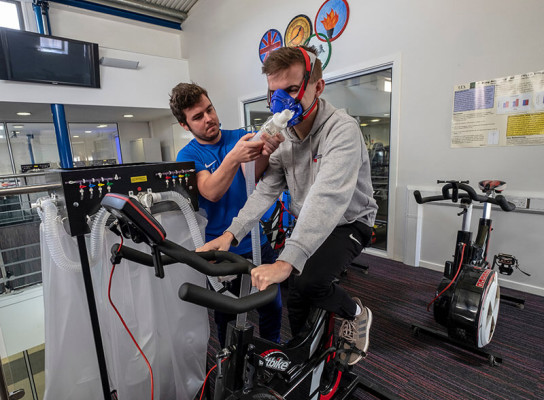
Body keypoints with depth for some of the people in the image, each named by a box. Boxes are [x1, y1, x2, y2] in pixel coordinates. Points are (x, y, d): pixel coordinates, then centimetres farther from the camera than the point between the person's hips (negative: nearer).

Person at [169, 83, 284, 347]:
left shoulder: (241, 137, 1)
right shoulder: (188, 156, -4)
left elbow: (251, 174, -18)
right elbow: (211, 192, -23)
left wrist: (265, 152, -40)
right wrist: (233, 158, -41)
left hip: (258, 242, 2)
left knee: (273, 306, 12)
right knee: (227, 317, 14)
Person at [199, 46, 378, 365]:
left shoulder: (341, 129, -26)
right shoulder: (282, 134, -4)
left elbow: (327, 197, -40)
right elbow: (267, 189, -9)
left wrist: (287, 261, -49)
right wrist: (232, 233, -22)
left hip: (349, 222, -6)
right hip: (308, 225, 6)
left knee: (308, 281, -26)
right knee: (294, 293, 4)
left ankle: (356, 314, 8)